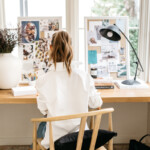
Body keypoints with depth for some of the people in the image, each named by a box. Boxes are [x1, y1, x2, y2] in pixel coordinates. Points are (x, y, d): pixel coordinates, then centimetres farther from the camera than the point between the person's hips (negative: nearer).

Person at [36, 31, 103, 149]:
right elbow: (95, 104, 1)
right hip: (79, 133, 2)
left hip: (55, 137, -1)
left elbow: (43, 109, -3)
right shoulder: (84, 77, -15)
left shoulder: (43, 81, -18)